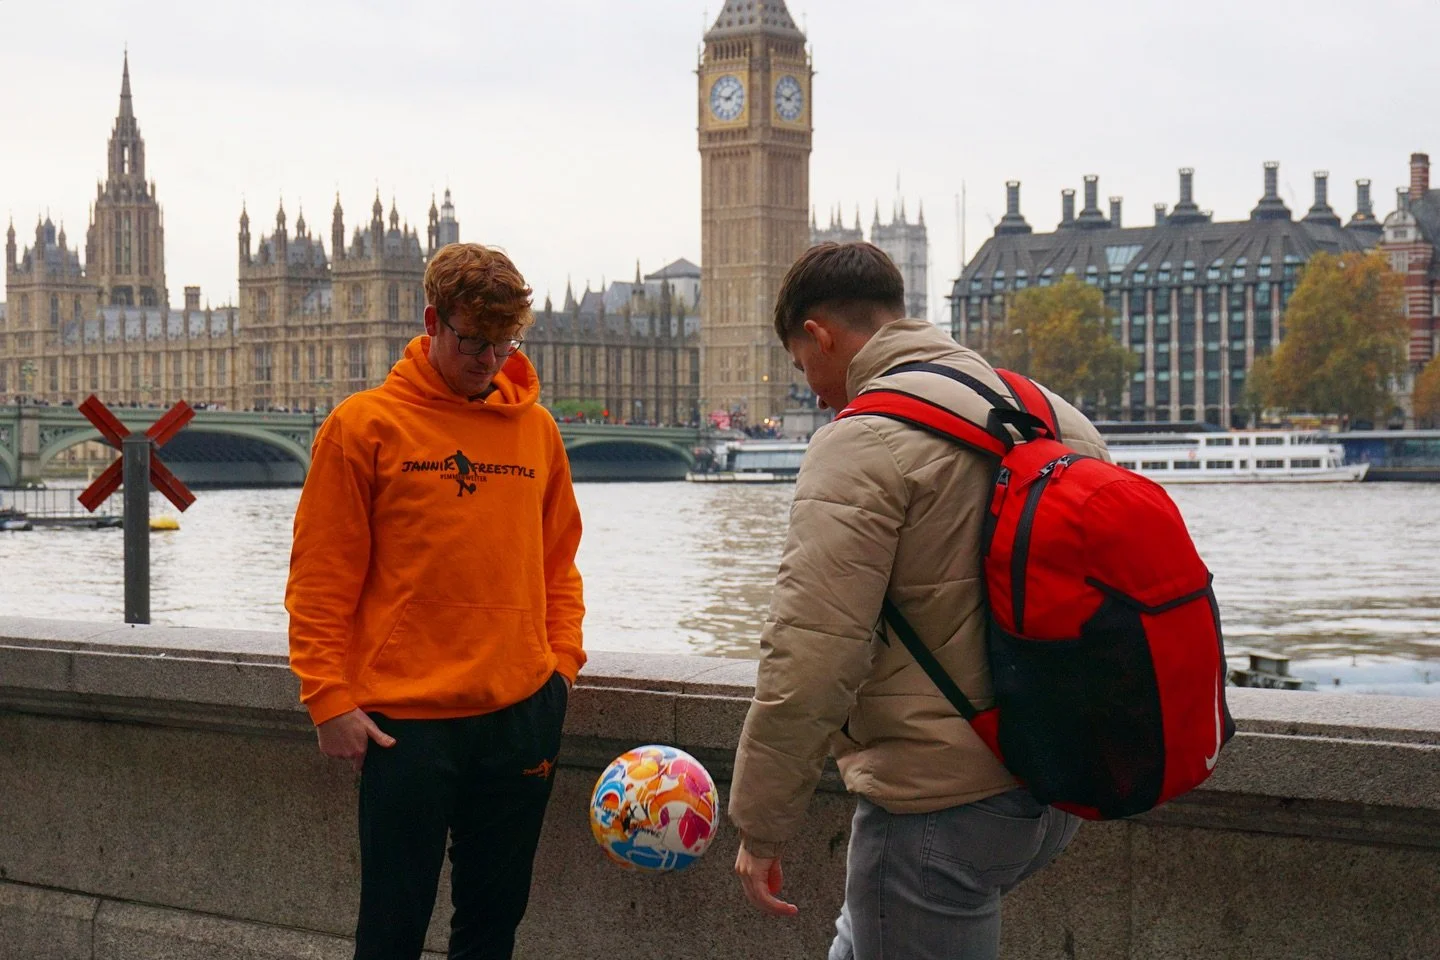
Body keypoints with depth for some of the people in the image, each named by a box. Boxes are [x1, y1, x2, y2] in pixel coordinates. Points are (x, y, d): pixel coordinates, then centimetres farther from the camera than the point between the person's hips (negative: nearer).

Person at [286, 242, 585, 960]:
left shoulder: (535, 427, 9)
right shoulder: (364, 425, -3)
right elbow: (320, 582, -4)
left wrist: (562, 658, 5)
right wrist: (330, 699, -9)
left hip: (522, 713, 4)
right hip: (405, 719, -4)